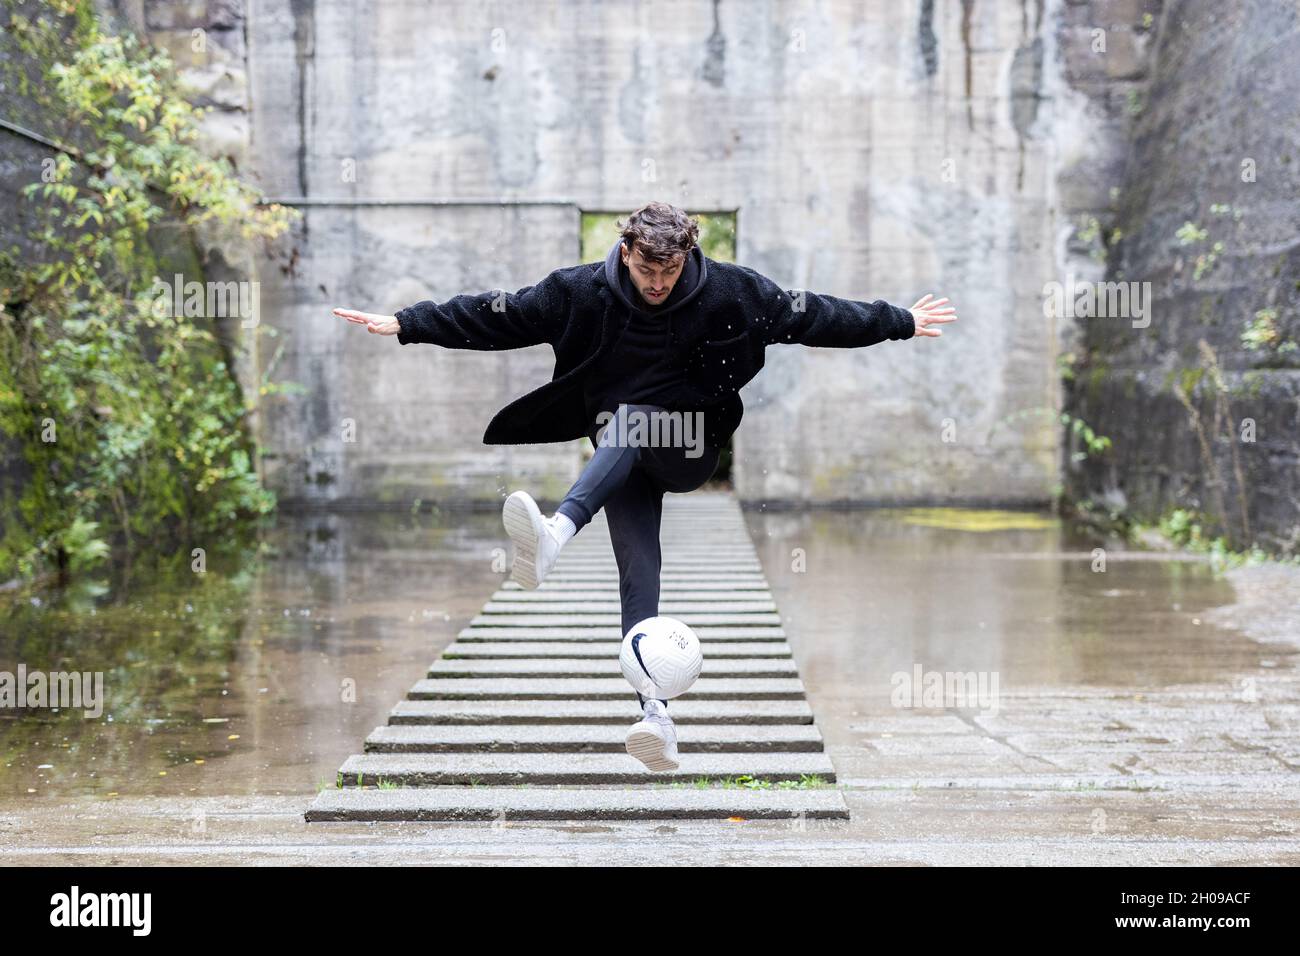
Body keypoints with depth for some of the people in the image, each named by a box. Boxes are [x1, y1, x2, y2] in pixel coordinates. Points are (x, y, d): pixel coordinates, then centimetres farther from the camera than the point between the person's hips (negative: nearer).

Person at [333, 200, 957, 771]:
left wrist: (900, 322, 9)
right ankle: (655, 713, -22)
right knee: (638, 575, -17)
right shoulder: (582, 290, -5)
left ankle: (554, 535, -56)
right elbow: (495, 315, -3)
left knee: (625, 420, -34)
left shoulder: (730, 290, -4)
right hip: (623, 459, 2)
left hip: (691, 448, -1)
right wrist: (405, 325, -7)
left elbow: (810, 314, 5)